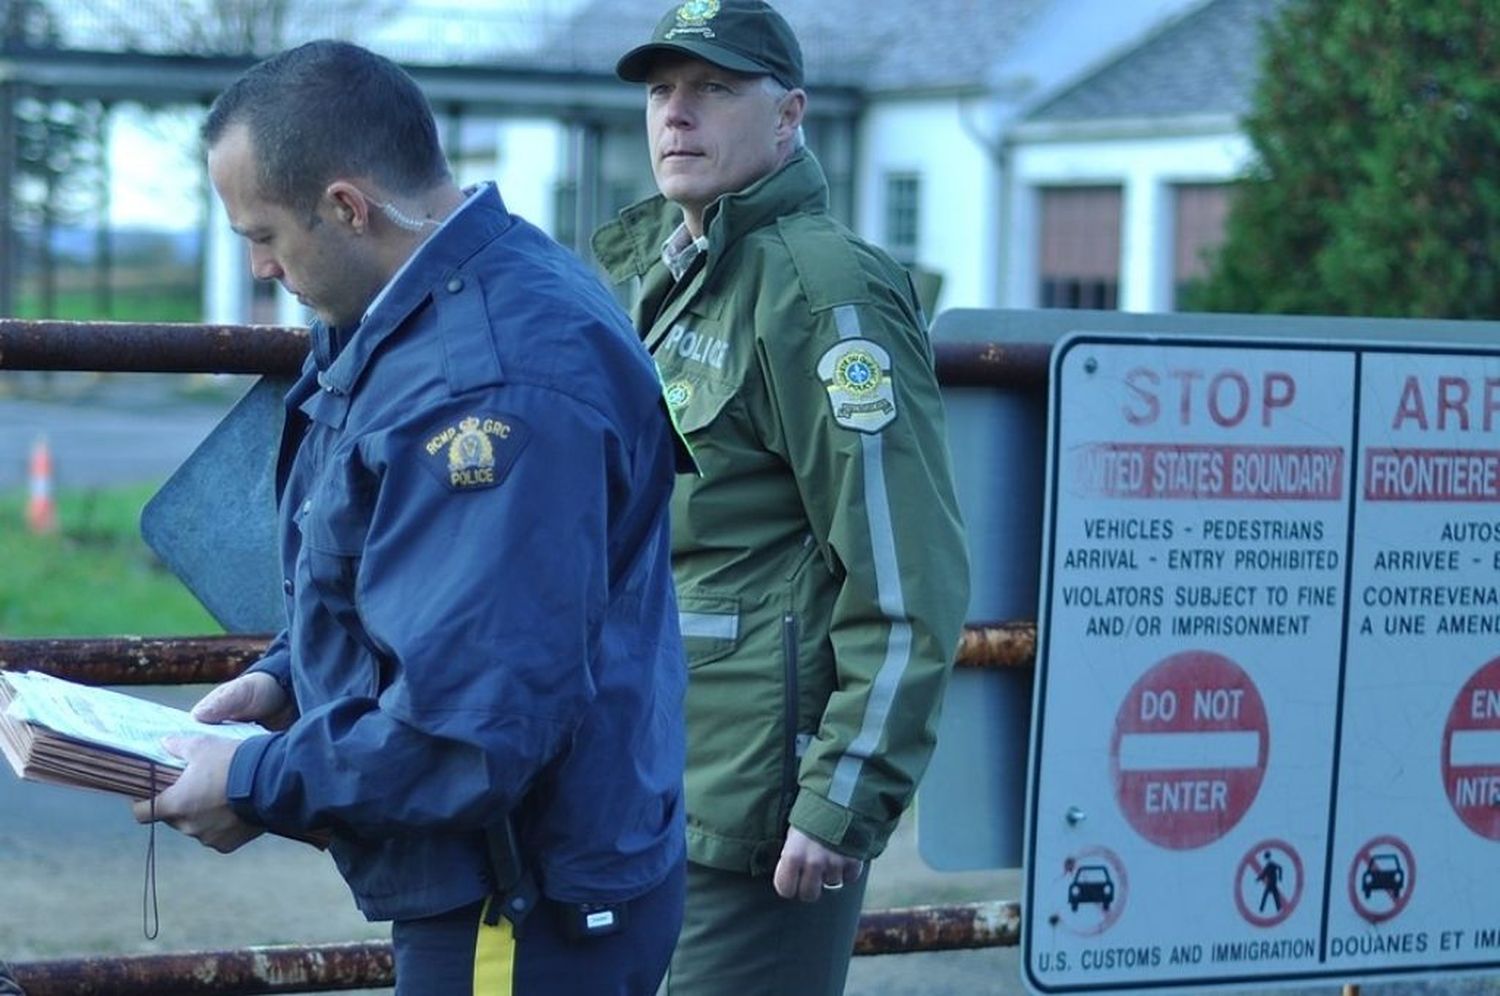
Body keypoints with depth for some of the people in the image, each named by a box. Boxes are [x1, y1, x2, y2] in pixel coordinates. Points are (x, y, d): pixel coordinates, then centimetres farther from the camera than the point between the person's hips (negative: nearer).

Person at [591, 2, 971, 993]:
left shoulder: (820, 288, -14)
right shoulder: (658, 272, 14)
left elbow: (909, 585, -19)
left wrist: (847, 805, -21)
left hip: (760, 807, -9)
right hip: (663, 787, 9)